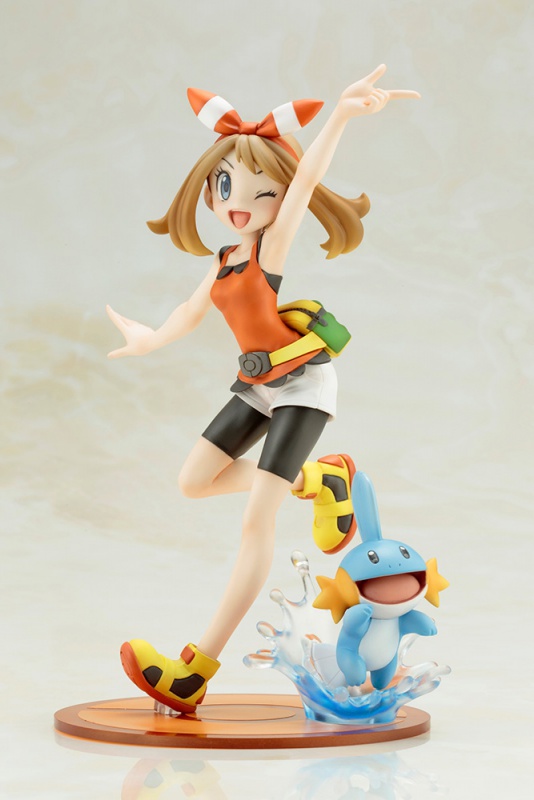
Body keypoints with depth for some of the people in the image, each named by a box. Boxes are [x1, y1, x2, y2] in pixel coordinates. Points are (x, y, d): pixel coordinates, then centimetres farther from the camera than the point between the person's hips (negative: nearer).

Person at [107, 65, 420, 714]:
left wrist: (341, 117, -46)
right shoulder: (224, 261, 7)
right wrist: (153, 339, 44)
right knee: (193, 482, 7)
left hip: (302, 384, -8)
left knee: (257, 519, -12)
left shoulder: (273, 244, -12)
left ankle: (198, 670, -13)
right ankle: (316, 479, 22)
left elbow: (307, 179, -31)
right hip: (258, 386, 8)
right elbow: (191, 312, 27)